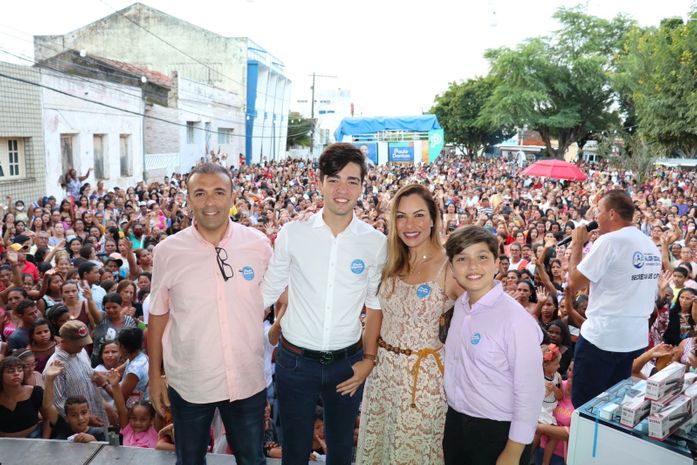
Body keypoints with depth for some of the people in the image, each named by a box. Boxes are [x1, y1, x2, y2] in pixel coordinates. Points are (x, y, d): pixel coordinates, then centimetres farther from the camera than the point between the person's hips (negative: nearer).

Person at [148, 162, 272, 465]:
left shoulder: (258, 244, -8)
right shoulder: (167, 251, -9)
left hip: (248, 381, 1)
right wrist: (154, 375, 4)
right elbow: (157, 318, 0)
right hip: (188, 383, 0)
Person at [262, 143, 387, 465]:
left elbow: (374, 305, 3)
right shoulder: (293, 233, -8)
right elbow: (267, 293, 0)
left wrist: (369, 359, 1)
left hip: (347, 363, 1)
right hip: (295, 361, -1)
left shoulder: (376, 243, -6)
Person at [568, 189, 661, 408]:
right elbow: (644, 290, 17)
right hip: (636, 338, 8)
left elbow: (574, 284, -13)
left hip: (601, 337, -8)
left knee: (585, 404, 4)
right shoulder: (651, 245, 9)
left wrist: (577, 244, -3)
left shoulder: (609, 241, -16)